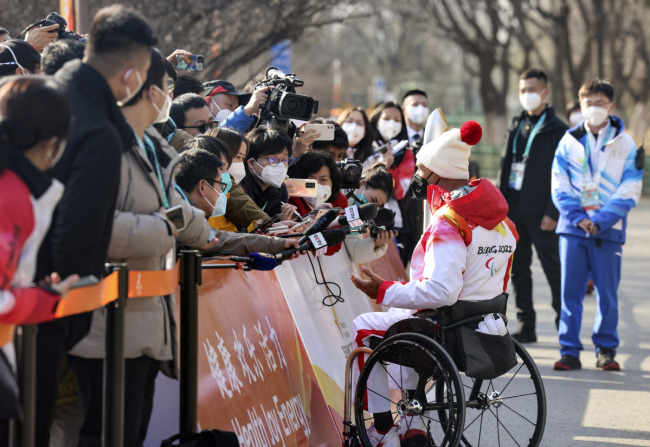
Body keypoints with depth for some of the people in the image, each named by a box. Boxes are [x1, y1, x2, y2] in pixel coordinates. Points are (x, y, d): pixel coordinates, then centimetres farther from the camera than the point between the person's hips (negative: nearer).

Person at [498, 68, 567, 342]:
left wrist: (553, 212, -15)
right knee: (518, 268, 7)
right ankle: (526, 327, 13)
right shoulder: (516, 126, 15)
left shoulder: (556, 130, -5)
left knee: (553, 268, -1)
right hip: (514, 209, 6)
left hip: (540, 211, -6)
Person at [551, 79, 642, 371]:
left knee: (607, 293, 2)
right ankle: (569, 351, 5)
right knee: (570, 291, 0)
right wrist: (578, 218, -10)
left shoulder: (625, 144, 2)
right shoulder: (569, 142, 7)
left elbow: (629, 192, -2)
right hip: (572, 228, 1)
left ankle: (606, 350, 14)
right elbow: (559, 187, 4)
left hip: (609, 230, -1)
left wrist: (599, 221, -12)